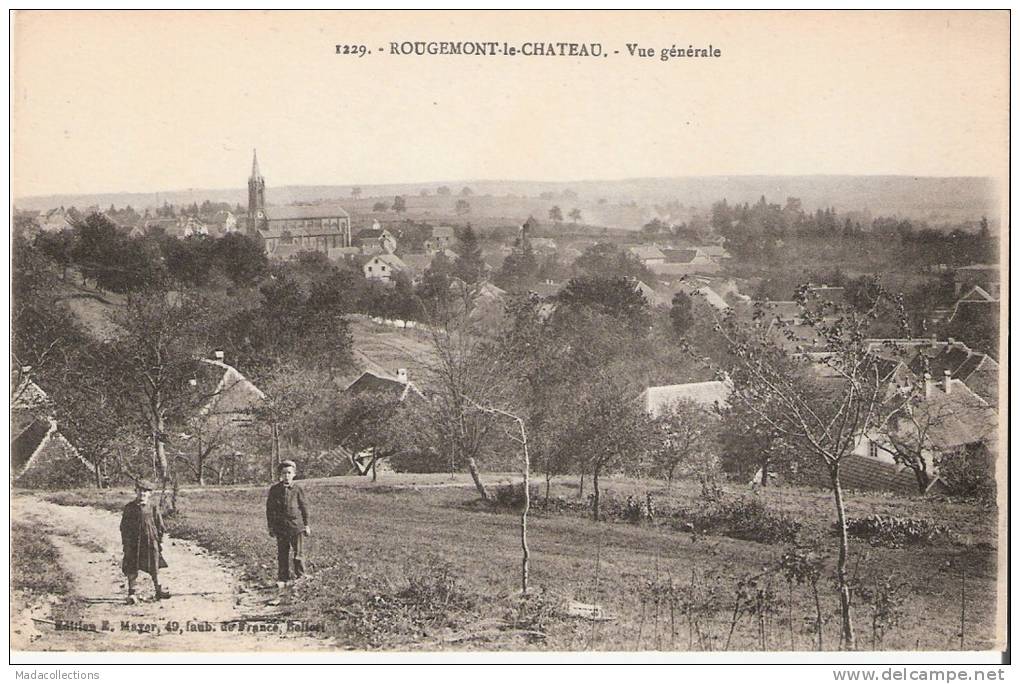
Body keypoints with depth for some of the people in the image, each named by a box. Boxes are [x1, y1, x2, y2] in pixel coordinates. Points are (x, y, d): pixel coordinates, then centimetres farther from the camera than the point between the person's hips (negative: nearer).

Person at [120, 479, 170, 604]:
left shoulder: (153, 508, 2)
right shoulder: (129, 508, 2)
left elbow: (160, 526, 7)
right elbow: (124, 526, 7)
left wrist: (160, 541, 4)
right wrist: (125, 542, 3)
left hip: (150, 541, 0)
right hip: (133, 542, 0)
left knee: (154, 568, 8)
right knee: (132, 568, -3)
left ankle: (158, 590, 21)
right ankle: (132, 593, 3)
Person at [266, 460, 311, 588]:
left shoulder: (297, 489, -2)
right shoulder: (274, 489, 2)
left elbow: (304, 507, 4)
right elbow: (270, 509, 7)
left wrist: (306, 525, 4)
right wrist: (271, 527, 6)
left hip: (296, 526, -2)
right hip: (280, 527, 2)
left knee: (299, 553, 2)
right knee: (282, 554, 7)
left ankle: (299, 577, 12)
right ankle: (282, 578, 15)